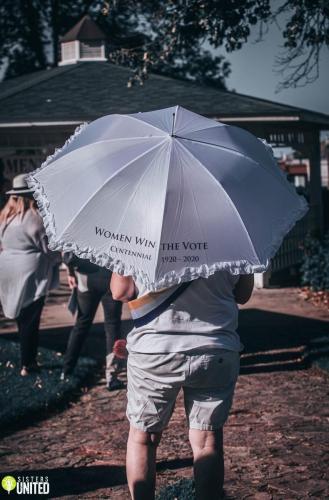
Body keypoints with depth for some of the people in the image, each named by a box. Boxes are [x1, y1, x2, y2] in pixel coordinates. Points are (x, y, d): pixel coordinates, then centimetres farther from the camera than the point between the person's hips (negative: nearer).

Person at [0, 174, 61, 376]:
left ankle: (29, 359, 24)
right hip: (31, 274, -6)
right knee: (31, 320, 3)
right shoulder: (35, 217, -15)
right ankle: (27, 364, 9)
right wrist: (60, 255, 7)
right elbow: (49, 249, -11)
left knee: (21, 317, 16)